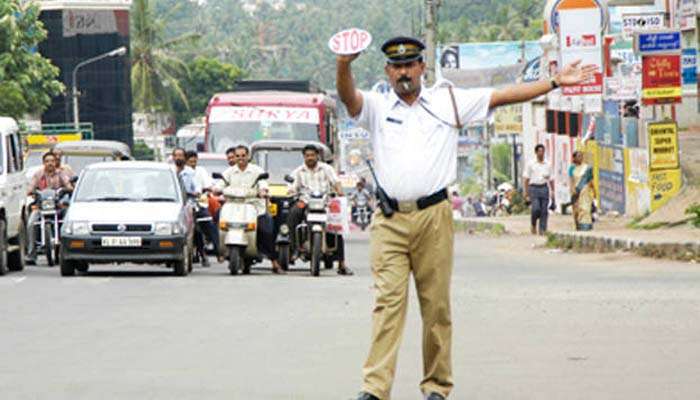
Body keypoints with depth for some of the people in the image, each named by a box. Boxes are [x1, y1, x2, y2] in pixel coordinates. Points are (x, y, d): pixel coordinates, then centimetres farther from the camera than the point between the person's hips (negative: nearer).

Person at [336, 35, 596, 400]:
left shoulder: (448, 102, 13)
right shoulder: (377, 107, 11)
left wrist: (555, 82, 8)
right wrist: (343, 65, -30)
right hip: (389, 220, 0)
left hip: (434, 218, 0)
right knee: (388, 301, -8)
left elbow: (502, 96, 12)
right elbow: (348, 96, -8)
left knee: (436, 304, 2)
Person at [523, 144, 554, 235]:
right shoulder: (531, 164, 3)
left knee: (544, 211, -2)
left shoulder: (547, 165, 11)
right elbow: (526, 179, 3)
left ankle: (543, 230, 3)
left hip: (544, 188, 3)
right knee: (536, 208, -16)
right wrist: (526, 193, -2)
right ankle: (533, 224, 9)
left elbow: (551, 180, 14)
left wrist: (552, 191, 6)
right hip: (534, 188, -3)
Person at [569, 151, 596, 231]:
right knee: (577, 209, 2)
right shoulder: (572, 168, 7)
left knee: (585, 208, -12)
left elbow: (591, 180, 6)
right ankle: (578, 226, 8)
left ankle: (585, 226, -16)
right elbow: (571, 180, -1)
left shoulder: (587, 167, 3)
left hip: (585, 190, -2)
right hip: (576, 191, 2)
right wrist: (572, 188, -17)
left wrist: (594, 191, 8)